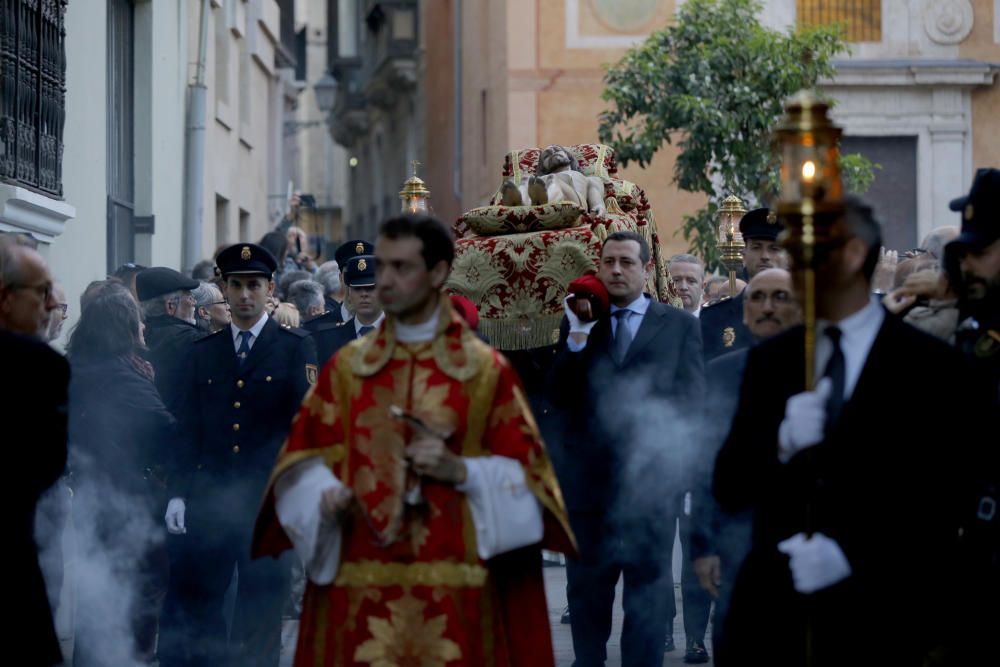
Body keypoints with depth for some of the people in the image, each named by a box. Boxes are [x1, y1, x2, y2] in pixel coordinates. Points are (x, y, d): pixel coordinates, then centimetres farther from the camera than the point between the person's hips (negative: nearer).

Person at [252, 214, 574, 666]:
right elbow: (304, 460, 9)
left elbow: (525, 473, 3)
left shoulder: (488, 371, 4)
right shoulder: (347, 366, 10)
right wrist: (326, 496, -11)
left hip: (453, 589, -2)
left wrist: (460, 471, -13)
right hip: (357, 586, 2)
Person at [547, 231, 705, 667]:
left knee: (648, 589, 1)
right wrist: (578, 334, -11)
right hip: (587, 477, 2)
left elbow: (690, 394, -1)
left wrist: (638, 419, -11)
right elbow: (558, 397, -1)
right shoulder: (578, 324, 11)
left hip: (650, 477, -2)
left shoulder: (680, 324, 8)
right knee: (586, 590, 8)